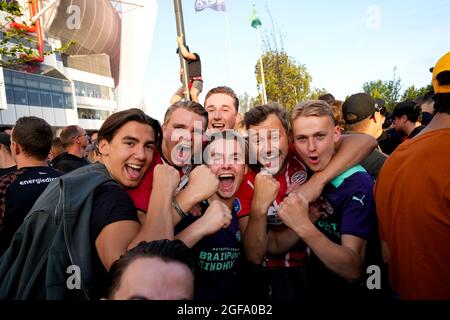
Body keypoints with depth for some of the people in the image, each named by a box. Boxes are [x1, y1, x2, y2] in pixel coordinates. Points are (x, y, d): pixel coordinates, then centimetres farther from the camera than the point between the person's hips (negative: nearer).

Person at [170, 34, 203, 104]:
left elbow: (186, 54, -14)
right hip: (187, 84, 7)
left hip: (196, 82, -7)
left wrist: (180, 43, 0)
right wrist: (181, 74, 3)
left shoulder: (196, 56, 10)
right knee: (173, 100, -12)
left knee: (193, 93, -41)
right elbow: (182, 80, 26)